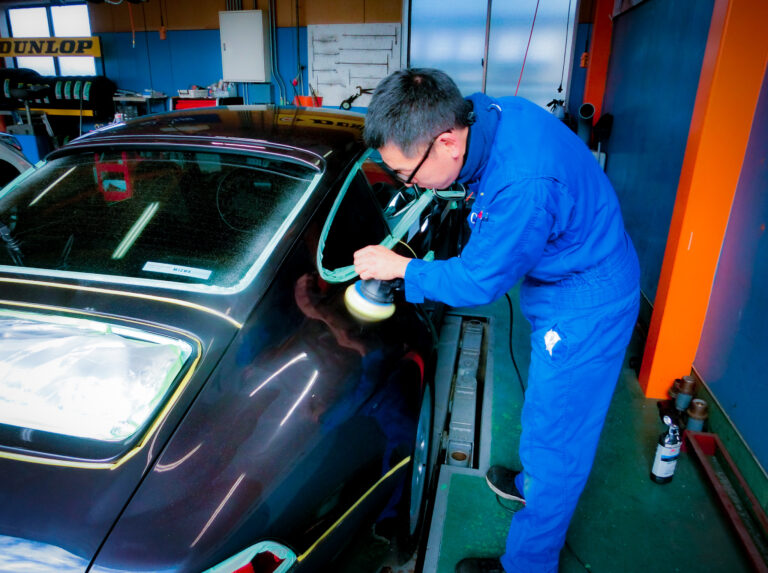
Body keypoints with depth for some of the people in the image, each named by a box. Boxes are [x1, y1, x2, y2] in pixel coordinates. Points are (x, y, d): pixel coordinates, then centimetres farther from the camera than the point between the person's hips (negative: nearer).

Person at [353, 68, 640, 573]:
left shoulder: (524, 184, -39)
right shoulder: (484, 113, -11)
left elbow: (478, 282, -25)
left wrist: (401, 268, -14)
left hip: (584, 310, -9)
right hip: (566, 284, 9)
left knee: (555, 438, 6)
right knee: (552, 419, 28)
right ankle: (536, 485, 54)